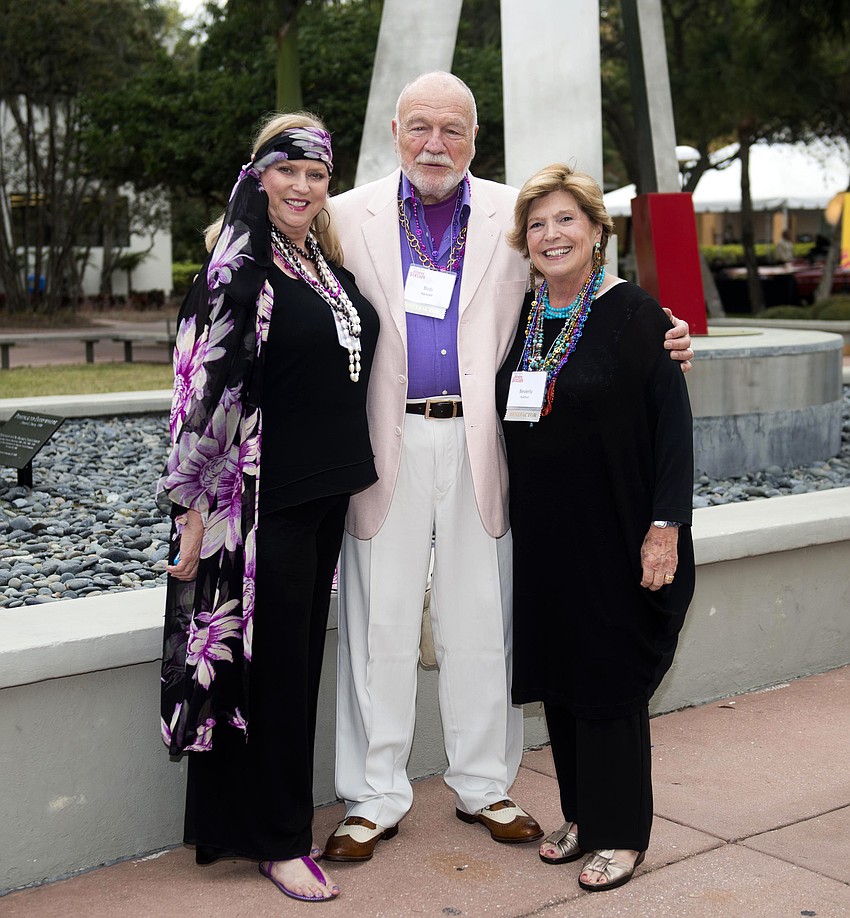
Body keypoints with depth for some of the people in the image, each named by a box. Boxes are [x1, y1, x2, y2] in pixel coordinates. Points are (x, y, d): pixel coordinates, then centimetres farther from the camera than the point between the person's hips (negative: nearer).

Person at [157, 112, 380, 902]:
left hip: (325, 492, 8)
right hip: (263, 497, -8)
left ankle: (286, 816, 28)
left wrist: (346, 473, 20)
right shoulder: (237, 266, -11)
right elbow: (204, 386, -15)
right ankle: (275, 839, 14)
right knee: (268, 659, 1)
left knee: (301, 655, 14)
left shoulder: (326, 264, 12)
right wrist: (193, 505, -18)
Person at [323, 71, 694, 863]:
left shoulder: (514, 217, 7)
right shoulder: (350, 216, 6)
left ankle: (483, 786, 24)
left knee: (480, 626, 8)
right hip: (388, 442, -1)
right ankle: (375, 799, 18)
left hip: (479, 443, 1)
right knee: (380, 626, 4)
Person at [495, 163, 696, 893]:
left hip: (613, 533, -5)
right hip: (542, 535, 6)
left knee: (611, 677, 2)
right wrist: (511, 521, 11)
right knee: (559, 673, 11)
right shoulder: (520, 319, 7)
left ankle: (620, 832, 16)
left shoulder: (634, 314, -9)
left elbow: (674, 423, -11)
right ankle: (583, 815, 27)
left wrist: (665, 526, -17)